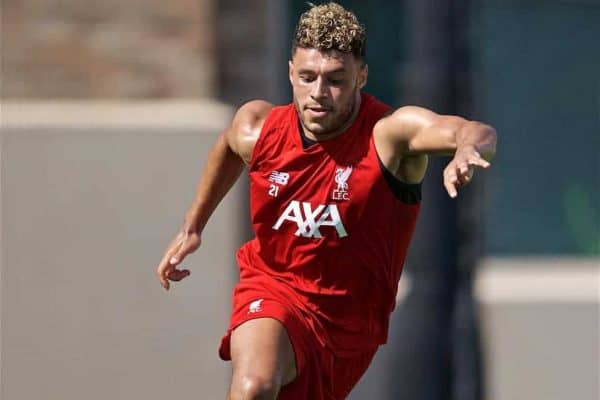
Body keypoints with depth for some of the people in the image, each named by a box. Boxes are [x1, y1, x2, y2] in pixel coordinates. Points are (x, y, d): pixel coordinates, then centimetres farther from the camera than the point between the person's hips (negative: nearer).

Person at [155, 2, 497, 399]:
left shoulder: (389, 132, -22)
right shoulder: (257, 128, -9)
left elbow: (480, 134, -41)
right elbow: (228, 146, 19)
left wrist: (468, 148, -64)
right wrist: (192, 227, 21)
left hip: (350, 320, 0)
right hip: (272, 289, 0)